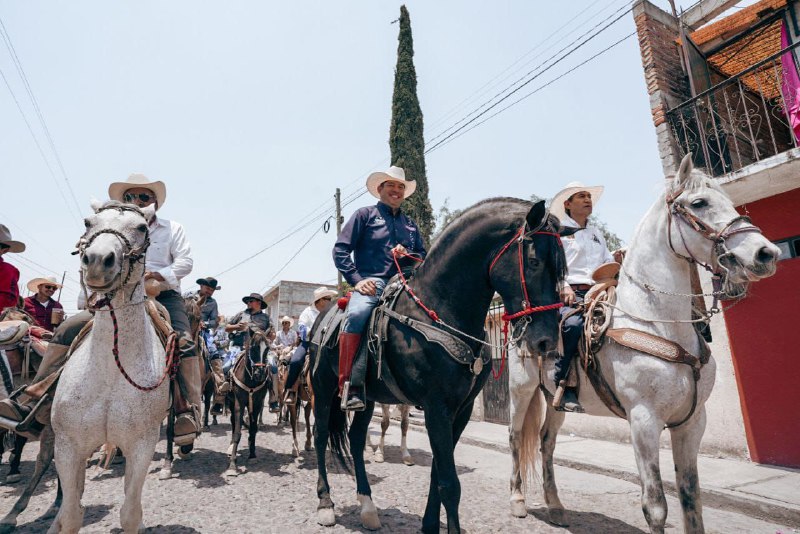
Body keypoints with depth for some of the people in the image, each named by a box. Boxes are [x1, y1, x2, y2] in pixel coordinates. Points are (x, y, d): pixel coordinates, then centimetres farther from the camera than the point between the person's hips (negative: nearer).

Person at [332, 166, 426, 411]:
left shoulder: (410, 224, 25)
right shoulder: (365, 214, 11)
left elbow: (423, 256, 24)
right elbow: (340, 249, 3)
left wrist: (409, 255, 1)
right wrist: (356, 279, -10)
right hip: (371, 282, -4)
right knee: (356, 315, -35)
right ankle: (349, 387, -29)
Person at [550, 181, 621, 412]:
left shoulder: (597, 233, 29)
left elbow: (607, 262, 28)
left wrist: (617, 260, 4)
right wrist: (564, 286, -20)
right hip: (570, 293, -7)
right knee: (573, 324, -36)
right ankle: (562, 386, -25)